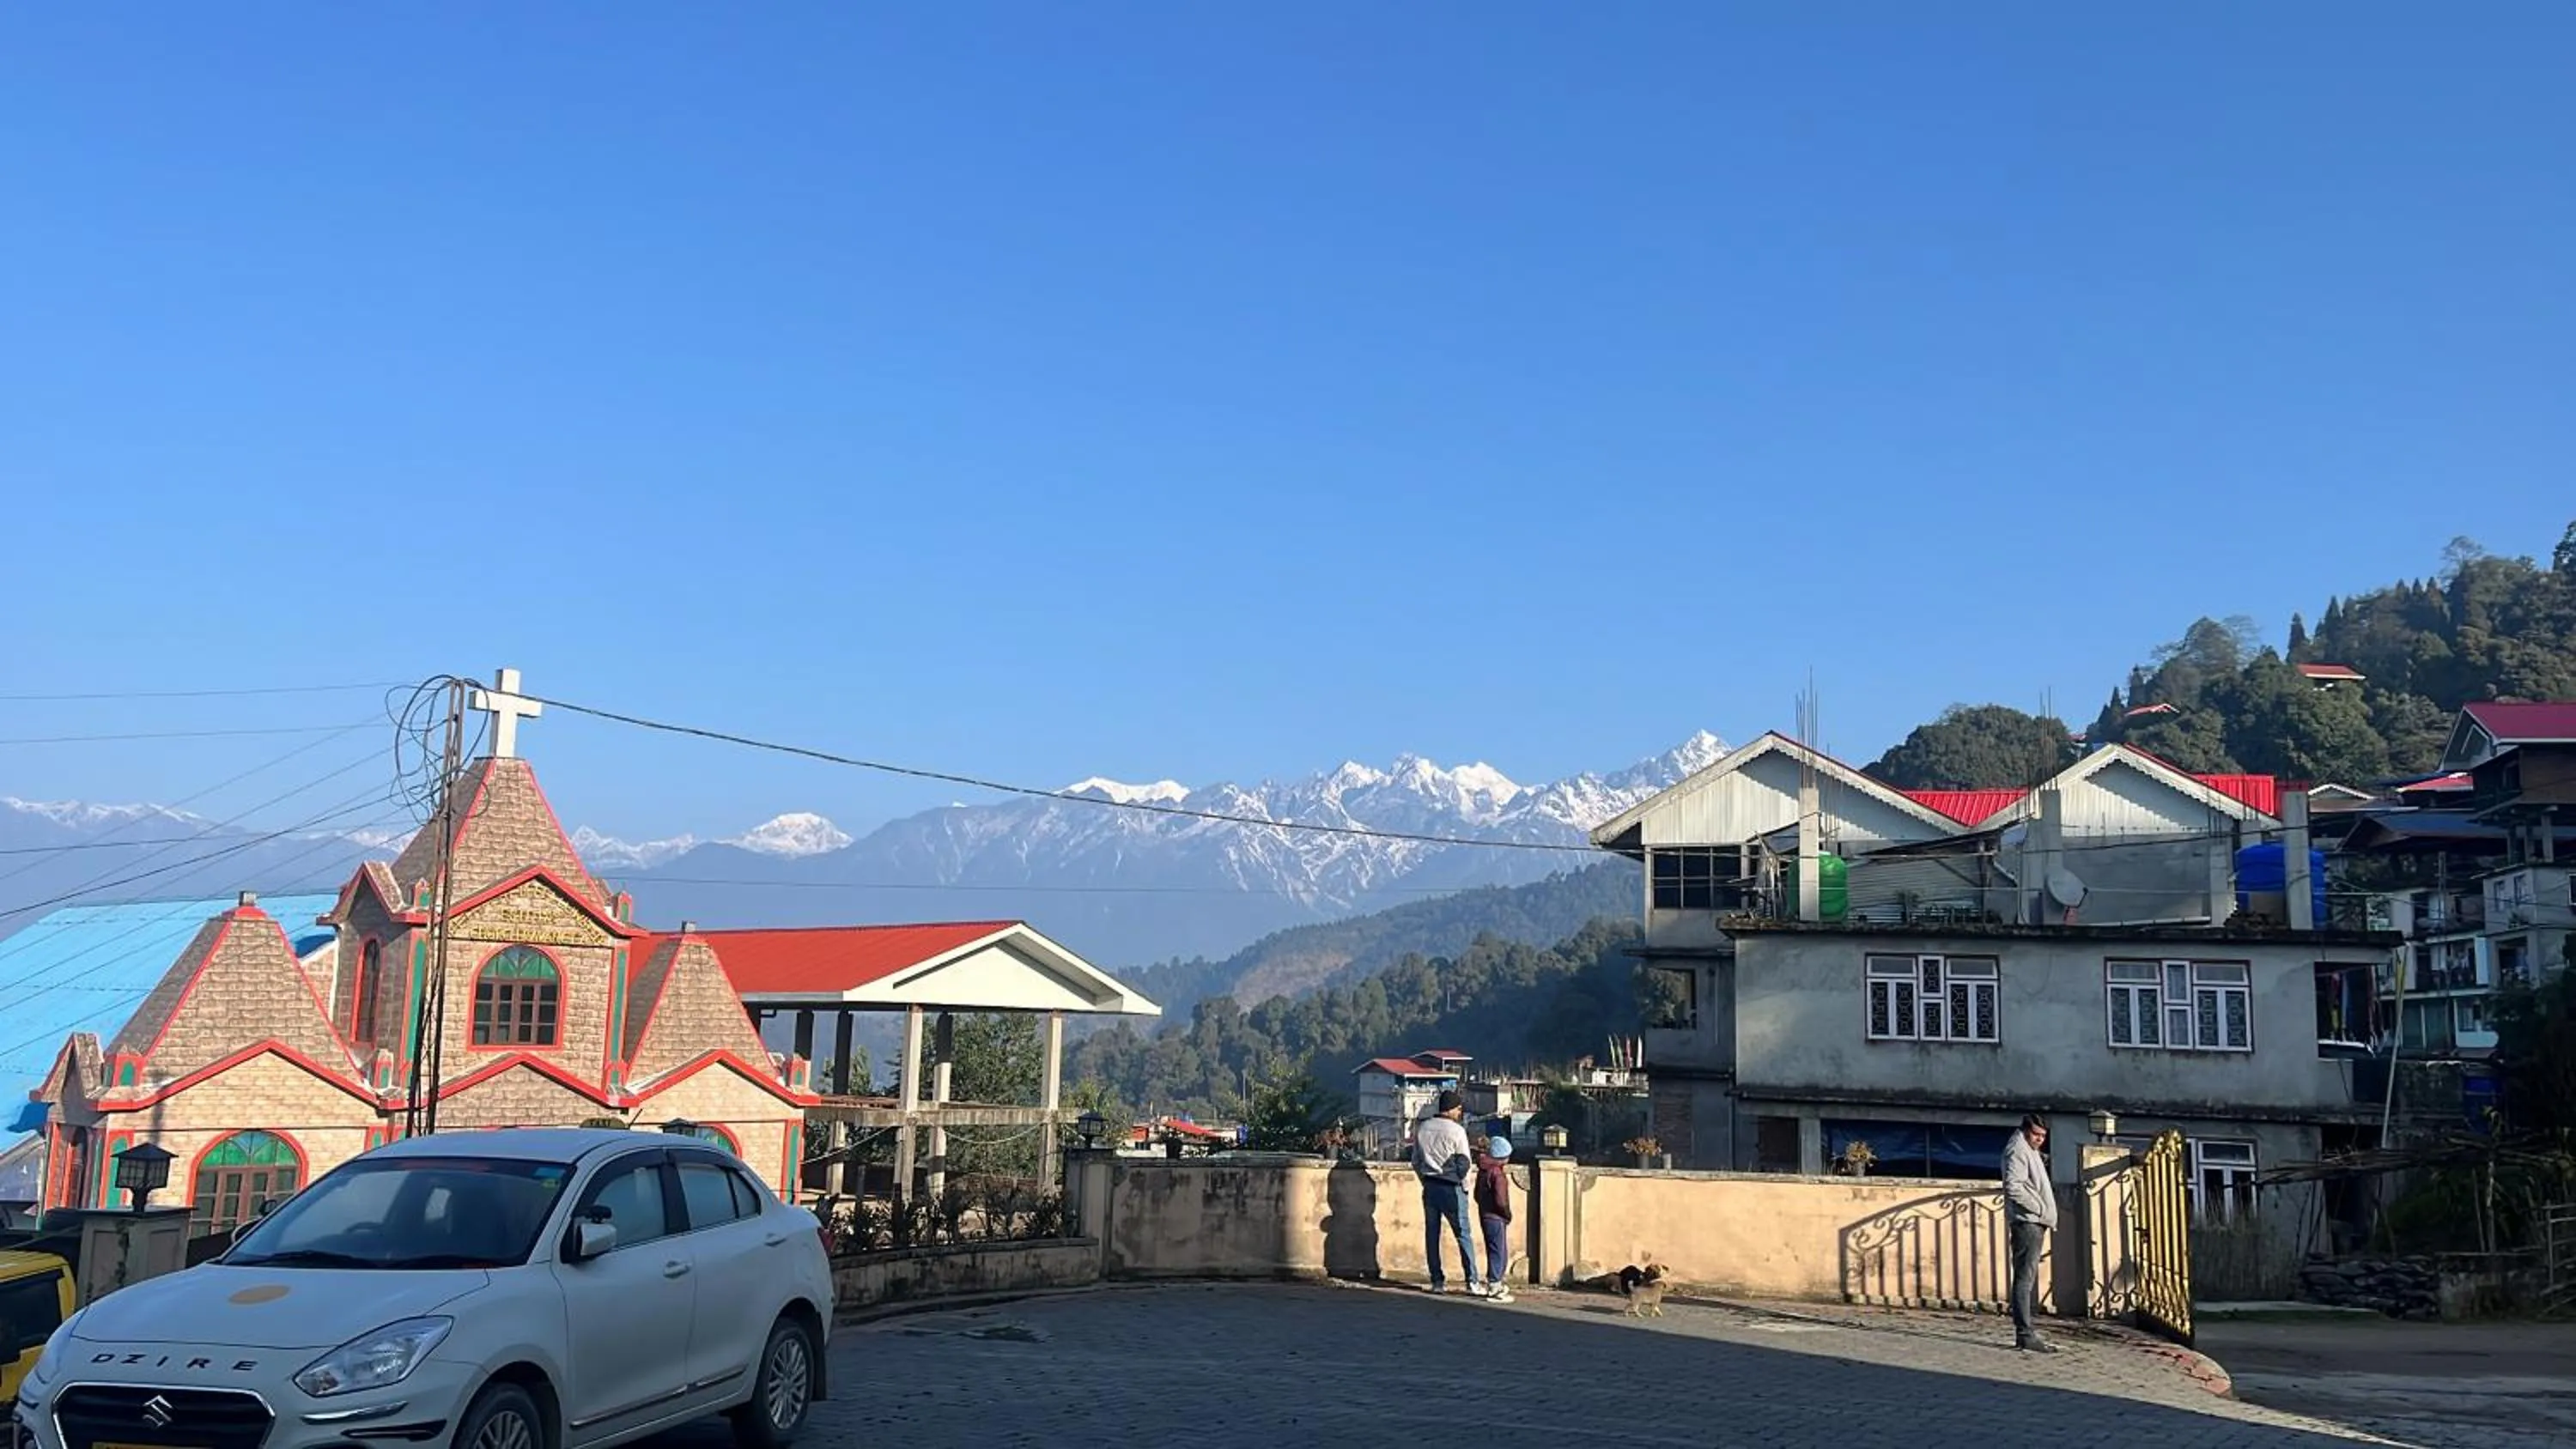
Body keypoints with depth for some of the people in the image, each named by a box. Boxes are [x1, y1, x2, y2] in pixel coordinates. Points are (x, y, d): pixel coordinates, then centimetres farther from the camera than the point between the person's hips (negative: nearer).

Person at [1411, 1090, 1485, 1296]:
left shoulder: (1422, 1129, 6)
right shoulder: (1456, 1130, -11)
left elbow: (1416, 1161, 11)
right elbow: (1465, 1163, -9)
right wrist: (1463, 1185, 6)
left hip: (1429, 1187, 5)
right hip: (1451, 1187, -5)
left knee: (1432, 1234, 9)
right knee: (1463, 1235, 0)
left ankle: (1437, 1281, 11)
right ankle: (1472, 1281, -2)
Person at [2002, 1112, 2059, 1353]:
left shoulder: (2030, 1151, 23)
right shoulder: (2017, 1150, -9)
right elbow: (2013, 1186, -21)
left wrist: (2046, 1213, 13)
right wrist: (2040, 1207, -17)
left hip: (2034, 1223, 11)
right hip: (2026, 1222, -11)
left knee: (2029, 1279, 12)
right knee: (2025, 1279, -12)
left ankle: (2029, 1330, 16)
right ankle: (2025, 1335, -15)